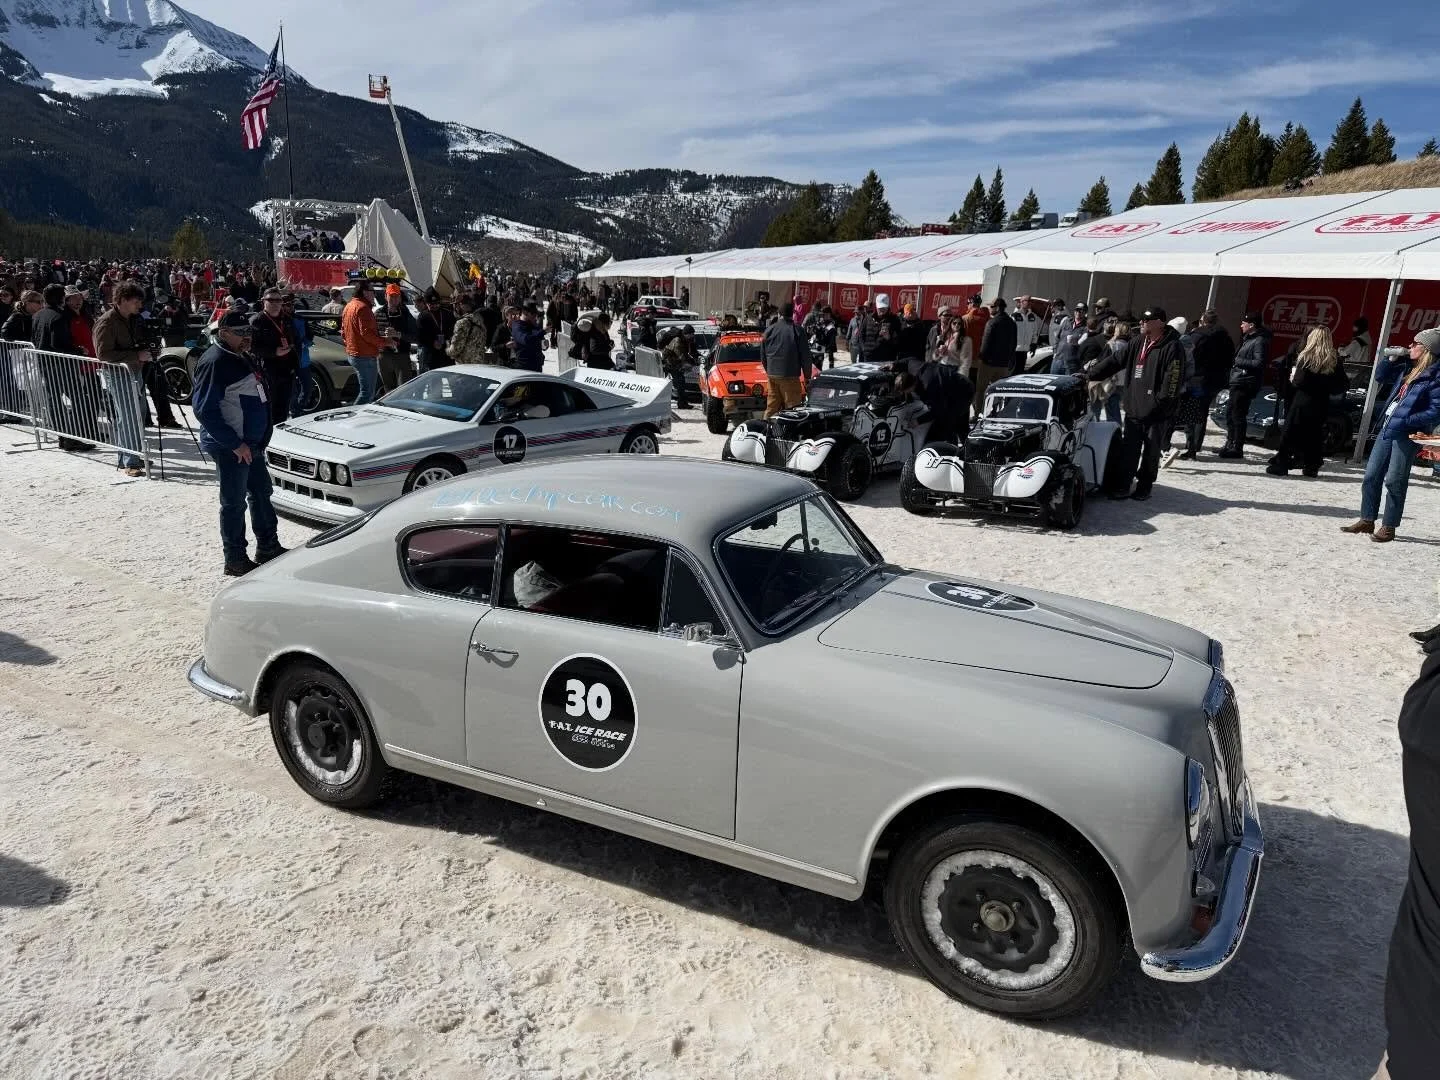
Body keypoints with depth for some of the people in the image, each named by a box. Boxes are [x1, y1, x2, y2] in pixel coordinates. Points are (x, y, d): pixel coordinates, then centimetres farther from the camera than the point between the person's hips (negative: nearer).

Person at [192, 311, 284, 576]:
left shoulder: (241, 359, 13)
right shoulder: (215, 362, -17)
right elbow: (205, 411, -23)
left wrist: (258, 440, 16)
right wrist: (235, 444, -23)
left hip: (251, 444, 10)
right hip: (230, 447, -10)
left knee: (261, 493, 18)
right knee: (234, 502, -1)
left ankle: (268, 547, 32)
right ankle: (235, 561, 10)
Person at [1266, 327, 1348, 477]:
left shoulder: (1306, 357, -10)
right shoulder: (1334, 360, 3)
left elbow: (1299, 382, -16)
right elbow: (1344, 385, 3)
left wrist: (1293, 377, 4)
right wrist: (1326, 388, 14)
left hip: (1303, 402, -4)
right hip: (1321, 404, 4)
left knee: (1290, 433, 3)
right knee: (1314, 436, 12)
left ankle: (1281, 464, 2)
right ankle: (1311, 466, 13)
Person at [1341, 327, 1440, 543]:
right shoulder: (1408, 368, 11)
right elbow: (1380, 376, 25)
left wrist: (1407, 421, -23)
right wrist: (1392, 358, 10)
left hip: (1407, 435, -8)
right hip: (1388, 428, 8)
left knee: (1394, 481, -3)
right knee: (1371, 476, 10)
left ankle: (1388, 527, 6)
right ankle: (1367, 521, 19)